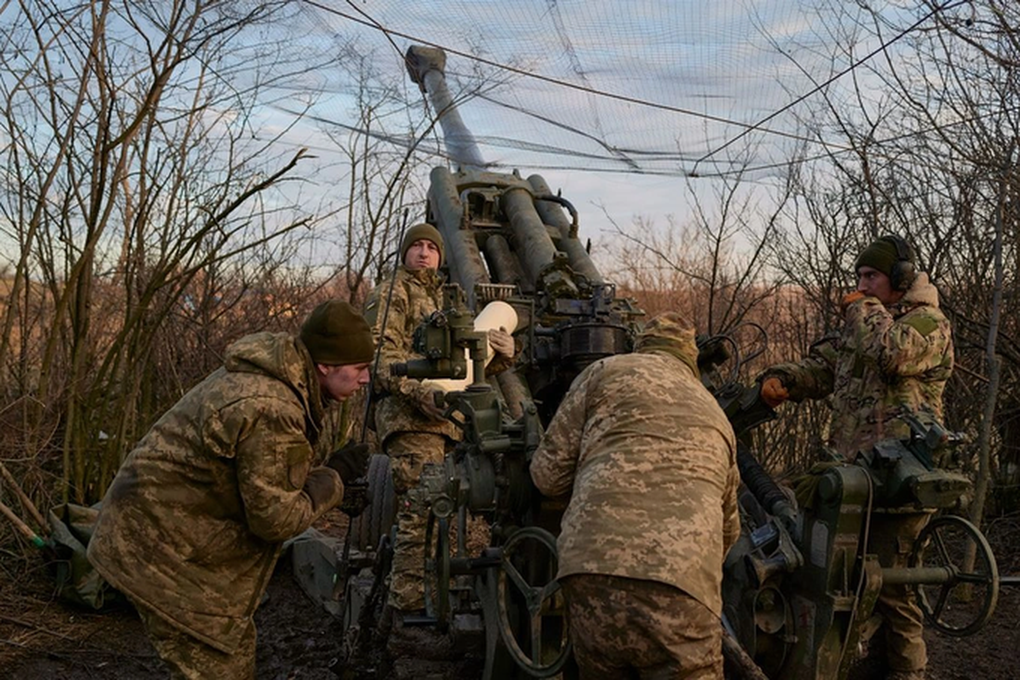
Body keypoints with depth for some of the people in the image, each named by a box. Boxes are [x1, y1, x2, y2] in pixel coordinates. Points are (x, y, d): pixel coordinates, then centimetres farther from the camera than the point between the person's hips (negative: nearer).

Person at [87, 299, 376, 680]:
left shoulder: (260, 375, 3)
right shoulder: (269, 410, -28)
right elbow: (276, 518, -22)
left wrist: (334, 485, 6)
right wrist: (335, 477, -11)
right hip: (162, 548, -10)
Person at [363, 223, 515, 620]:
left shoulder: (446, 302, 29)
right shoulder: (392, 292, 6)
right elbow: (382, 355, -9)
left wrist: (502, 354, 4)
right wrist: (422, 392, -24)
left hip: (444, 420, 8)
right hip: (408, 415, -8)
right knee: (420, 509, -15)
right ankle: (409, 600, -13)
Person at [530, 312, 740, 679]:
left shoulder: (607, 371, 17)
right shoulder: (716, 416, 29)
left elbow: (548, 474, 15)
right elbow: (728, 528, 39)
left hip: (592, 571, -1)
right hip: (681, 589, 1)